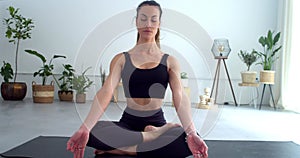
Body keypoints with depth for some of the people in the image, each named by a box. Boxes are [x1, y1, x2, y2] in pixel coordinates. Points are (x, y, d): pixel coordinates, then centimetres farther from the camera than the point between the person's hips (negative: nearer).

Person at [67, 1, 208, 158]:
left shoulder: (169, 61, 3)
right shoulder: (121, 59, 3)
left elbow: (180, 97, -12)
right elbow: (105, 93, -12)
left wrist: (192, 133, -29)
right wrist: (84, 129, -27)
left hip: (157, 123, 1)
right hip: (128, 123, 0)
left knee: (193, 140, -30)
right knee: (91, 133, -29)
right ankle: (152, 136, -19)